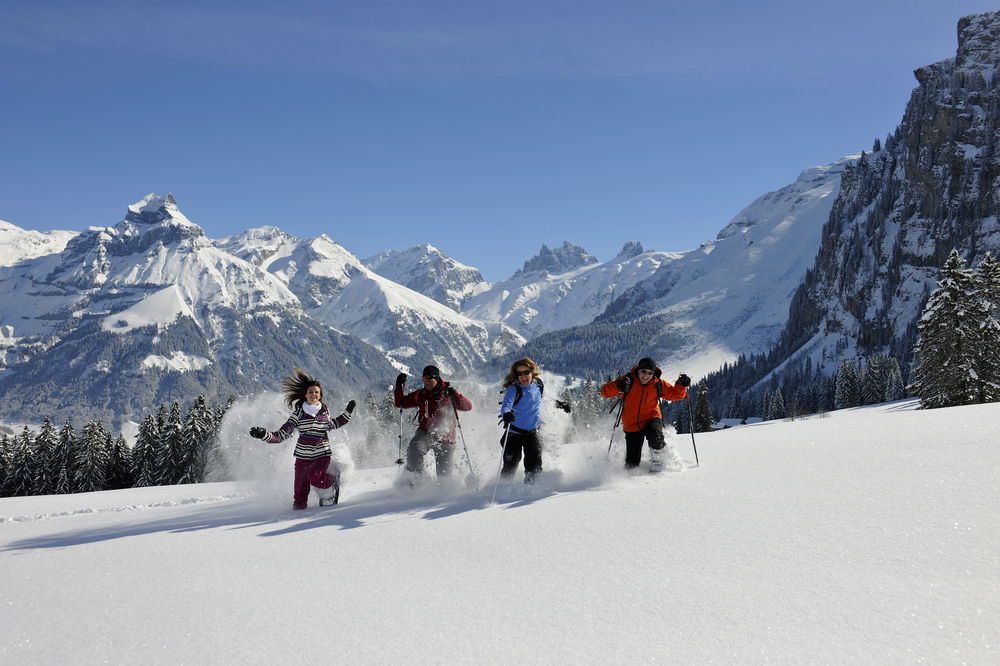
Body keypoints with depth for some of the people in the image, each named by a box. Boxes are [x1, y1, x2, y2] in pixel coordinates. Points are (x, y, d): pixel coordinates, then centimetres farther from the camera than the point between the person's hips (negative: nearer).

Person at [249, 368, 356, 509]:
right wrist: (263, 434, -22)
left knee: (313, 476, -32)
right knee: (299, 501, -3)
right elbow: (280, 435, -6)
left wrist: (347, 413, 23)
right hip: (302, 456, 0)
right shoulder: (299, 413, -2)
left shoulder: (324, 411, 5)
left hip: (322, 456, 0)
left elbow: (332, 425, 28)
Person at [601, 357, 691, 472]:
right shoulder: (629, 380, -11)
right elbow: (605, 391, -17)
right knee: (631, 464, 0)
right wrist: (618, 386, -37)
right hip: (632, 425, 0)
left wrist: (681, 385, -12)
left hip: (651, 419, 1)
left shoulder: (658, 384, -4)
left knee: (655, 437, -36)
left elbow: (675, 394, 8)